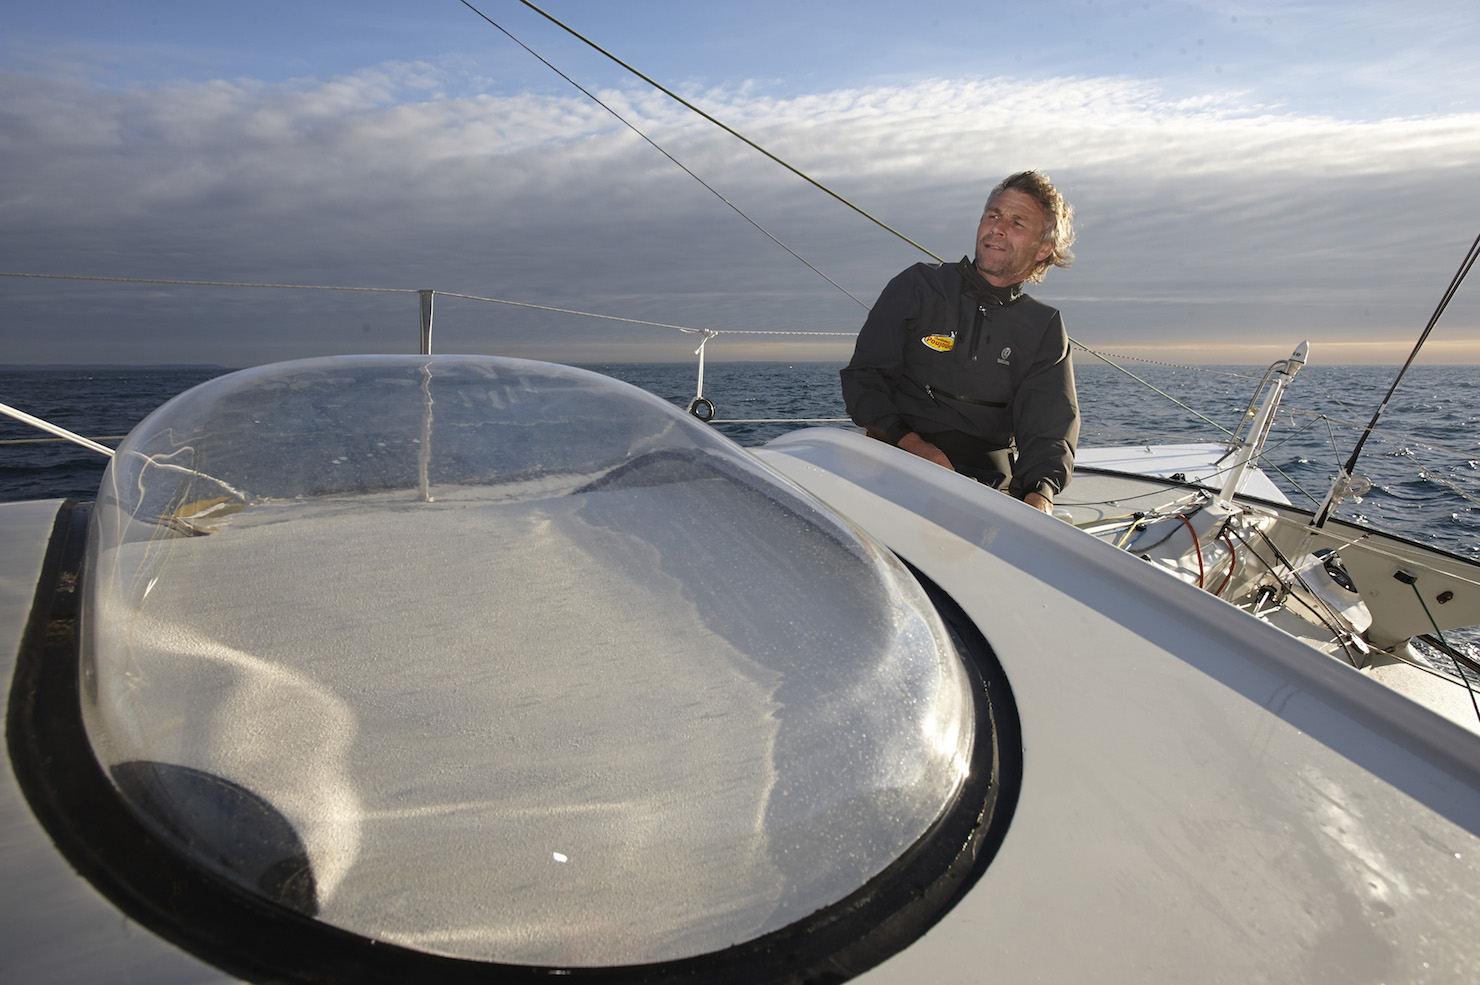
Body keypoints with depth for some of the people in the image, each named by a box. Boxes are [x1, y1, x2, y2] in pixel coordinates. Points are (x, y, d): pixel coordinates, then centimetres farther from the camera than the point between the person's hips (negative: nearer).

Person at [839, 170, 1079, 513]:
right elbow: (864, 375, 2)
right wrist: (907, 441, -16)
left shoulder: (1045, 329, 12)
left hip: (990, 481, 2)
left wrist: (1040, 493, -22)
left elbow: (1050, 428, 0)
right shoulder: (919, 286, 7)